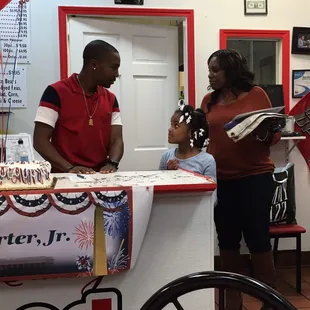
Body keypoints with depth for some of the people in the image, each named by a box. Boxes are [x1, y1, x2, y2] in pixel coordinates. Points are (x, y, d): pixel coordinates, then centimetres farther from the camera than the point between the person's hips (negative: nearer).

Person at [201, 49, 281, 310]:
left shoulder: (256, 94, 0)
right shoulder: (209, 101, 9)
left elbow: (275, 134, 0)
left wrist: (264, 132, -21)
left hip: (255, 178, -3)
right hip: (220, 180, 4)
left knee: (257, 239, 0)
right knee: (227, 241, 11)